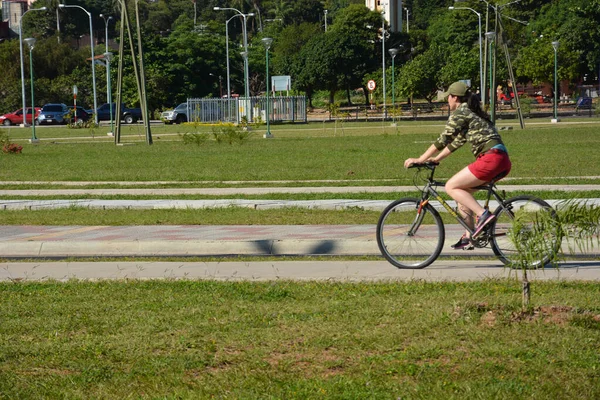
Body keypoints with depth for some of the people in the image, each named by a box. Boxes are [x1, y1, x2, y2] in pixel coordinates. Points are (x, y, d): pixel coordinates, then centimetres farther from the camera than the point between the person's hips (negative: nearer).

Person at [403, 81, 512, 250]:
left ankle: (483, 214, -16)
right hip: (503, 161, 10)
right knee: (462, 189, 19)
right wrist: (436, 158, 29)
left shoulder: (459, 114, -3)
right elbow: (457, 141, 30)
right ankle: (469, 237, 16)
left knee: (451, 187, -5)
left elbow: (442, 140, -6)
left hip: (491, 159, -10)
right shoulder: (471, 113, 25)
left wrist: (420, 159, -1)